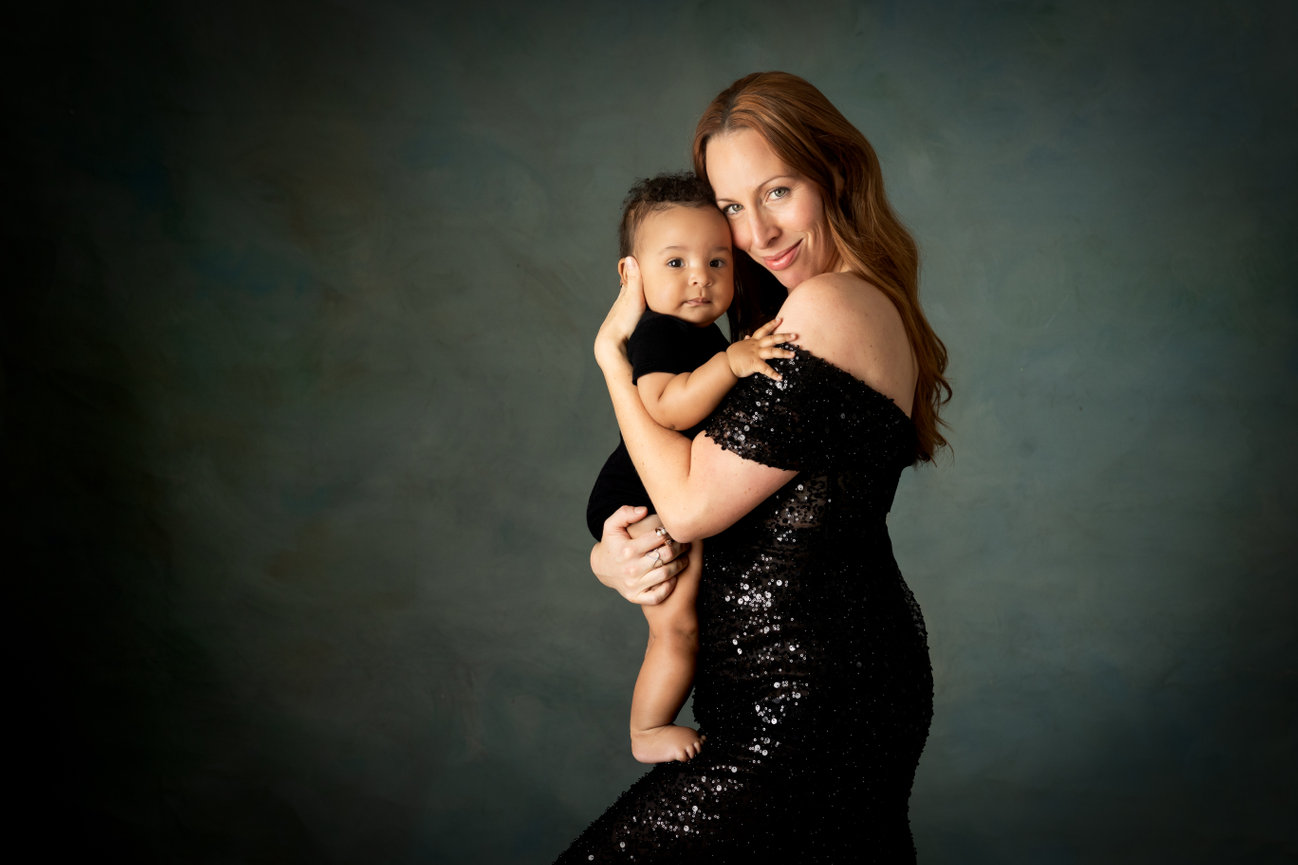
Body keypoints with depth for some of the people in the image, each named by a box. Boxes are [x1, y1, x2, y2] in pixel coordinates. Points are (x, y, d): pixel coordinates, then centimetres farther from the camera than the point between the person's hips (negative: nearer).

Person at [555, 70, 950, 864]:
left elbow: (691, 505, -18)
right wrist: (609, 554, -7)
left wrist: (612, 348, -8)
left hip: (810, 702, -10)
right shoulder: (873, 304, 12)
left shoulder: (828, 308, -20)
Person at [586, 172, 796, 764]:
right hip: (643, 507, -10)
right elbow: (666, 408, -40)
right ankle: (647, 733, 11)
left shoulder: (702, 335, 10)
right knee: (676, 625, -8)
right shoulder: (657, 334, -22)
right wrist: (731, 361, -46)